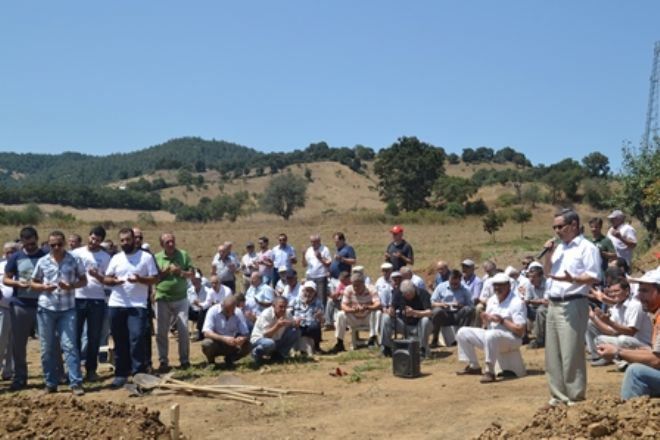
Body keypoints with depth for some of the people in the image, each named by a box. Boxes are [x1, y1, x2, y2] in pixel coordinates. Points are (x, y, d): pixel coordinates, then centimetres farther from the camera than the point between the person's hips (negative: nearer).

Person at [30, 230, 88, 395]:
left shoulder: (74, 260, -2)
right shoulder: (42, 262, 3)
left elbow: (84, 281, 4)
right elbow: (34, 283, 11)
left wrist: (71, 286, -15)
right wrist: (43, 287, -11)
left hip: (67, 309, -2)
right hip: (46, 308, 2)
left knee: (69, 345, -7)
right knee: (47, 348, 8)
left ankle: (76, 383, -5)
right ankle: (50, 383, 18)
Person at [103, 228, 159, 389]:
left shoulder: (146, 257, -1)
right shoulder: (116, 258, 10)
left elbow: (155, 279, -3)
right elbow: (106, 279, 10)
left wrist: (140, 279, -21)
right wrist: (114, 280, -12)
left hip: (137, 305, -4)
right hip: (116, 305, 4)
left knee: (137, 338, -13)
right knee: (120, 341, 10)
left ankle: (139, 373, -8)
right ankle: (121, 373, 19)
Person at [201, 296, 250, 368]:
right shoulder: (213, 311, -19)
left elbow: (246, 334, -13)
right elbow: (206, 333, -29)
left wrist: (242, 339, -37)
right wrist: (223, 338, -43)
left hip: (231, 345, 2)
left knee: (246, 346, -23)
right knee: (206, 344, -34)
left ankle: (229, 360, 6)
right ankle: (211, 361, 1)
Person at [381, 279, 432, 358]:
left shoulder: (423, 294, -18)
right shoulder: (398, 293, -8)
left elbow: (429, 312, -29)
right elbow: (392, 309, -6)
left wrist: (414, 312, -45)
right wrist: (390, 311, -31)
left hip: (418, 326, -3)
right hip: (403, 324, 3)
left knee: (425, 320, -35)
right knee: (386, 317, -18)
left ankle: (423, 349, -19)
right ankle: (386, 347, -6)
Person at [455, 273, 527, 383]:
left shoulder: (517, 303, -14)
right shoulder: (492, 300, 10)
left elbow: (520, 331, -19)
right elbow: (487, 325, 16)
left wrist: (502, 321, -23)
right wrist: (485, 319, -7)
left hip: (511, 339, -8)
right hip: (491, 337, 8)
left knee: (491, 335, -40)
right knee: (463, 332, 2)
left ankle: (490, 372, -30)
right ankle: (474, 366, 8)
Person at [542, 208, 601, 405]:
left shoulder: (587, 247, -6)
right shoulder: (559, 248, 18)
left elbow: (594, 277, -14)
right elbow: (546, 272, 22)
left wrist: (573, 279, -29)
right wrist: (548, 253, 7)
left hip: (573, 305, -8)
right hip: (554, 304, 8)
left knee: (571, 353, -8)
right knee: (553, 353, 9)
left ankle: (576, 396, 0)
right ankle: (559, 394, 17)